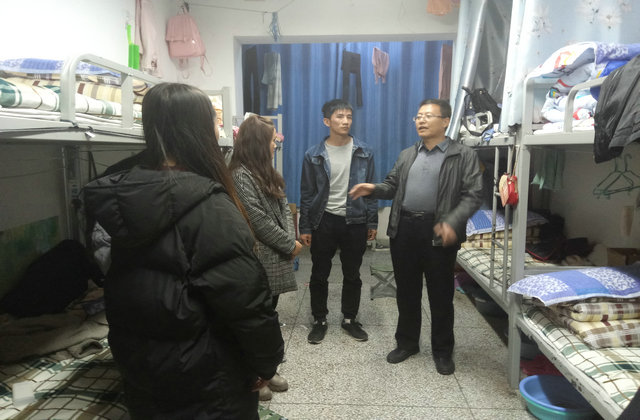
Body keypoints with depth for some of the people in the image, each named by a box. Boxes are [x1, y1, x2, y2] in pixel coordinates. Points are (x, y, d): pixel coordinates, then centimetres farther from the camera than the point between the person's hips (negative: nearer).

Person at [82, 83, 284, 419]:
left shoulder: (124, 195, -2)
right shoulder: (208, 206, -25)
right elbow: (246, 299, -23)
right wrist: (266, 361, -12)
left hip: (139, 366, 7)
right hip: (205, 378, -7)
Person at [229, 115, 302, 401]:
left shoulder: (267, 173, 14)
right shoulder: (240, 176, -16)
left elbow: (284, 207, 11)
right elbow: (258, 219, -20)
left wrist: (290, 240, -4)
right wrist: (290, 245, -11)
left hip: (276, 258, 8)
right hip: (259, 259, -8)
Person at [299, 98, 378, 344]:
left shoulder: (364, 153, 0)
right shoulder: (314, 155, -3)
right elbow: (307, 194, 0)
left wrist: (372, 222, 2)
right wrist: (304, 227, -2)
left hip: (355, 222, 1)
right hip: (324, 222, 0)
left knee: (352, 275, 13)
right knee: (319, 275, 10)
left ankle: (350, 319, 31)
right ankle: (319, 321, 29)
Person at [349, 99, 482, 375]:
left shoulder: (464, 155, 0)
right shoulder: (407, 155, 16)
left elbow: (472, 196, -7)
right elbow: (393, 185, 18)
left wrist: (452, 222, -23)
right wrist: (373, 189, -4)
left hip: (438, 232, -4)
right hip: (404, 229, 4)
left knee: (440, 295, 8)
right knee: (406, 291, 14)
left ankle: (442, 351, 27)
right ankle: (407, 342, 32)